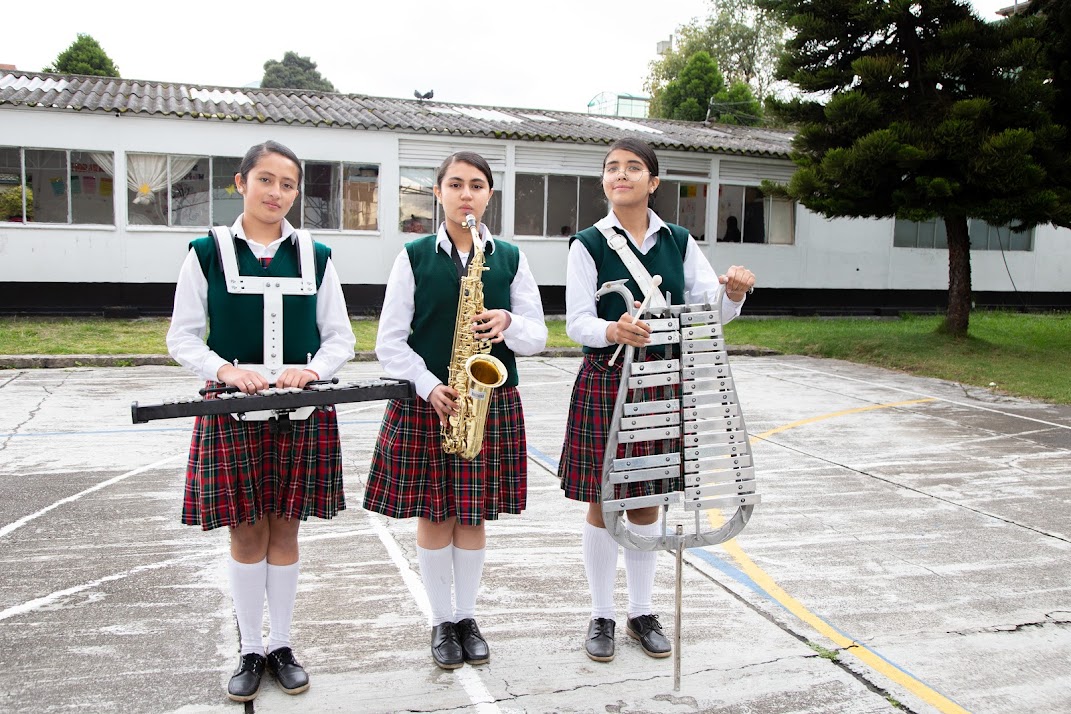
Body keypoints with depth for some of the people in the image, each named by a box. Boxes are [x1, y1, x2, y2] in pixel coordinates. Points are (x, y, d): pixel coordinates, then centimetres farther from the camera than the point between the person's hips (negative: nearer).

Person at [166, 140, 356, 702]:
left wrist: (311, 370, -15)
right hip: (232, 409, -1)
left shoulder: (315, 257, 4)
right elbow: (183, 338, 0)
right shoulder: (206, 254, 1)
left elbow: (340, 337, 5)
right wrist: (226, 370, -18)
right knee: (246, 532, 7)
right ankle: (250, 651, 24)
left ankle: (280, 645, 25)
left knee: (284, 529, 9)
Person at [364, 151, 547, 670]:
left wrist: (508, 324, -16)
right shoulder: (413, 257, 1)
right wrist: (430, 386, -15)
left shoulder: (510, 258, 6)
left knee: (473, 516, 8)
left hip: (492, 401, 1)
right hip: (424, 401, -1)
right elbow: (390, 342, -1)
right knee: (433, 515, 6)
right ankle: (443, 621, 23)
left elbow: (538, 337, 5)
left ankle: (467, 616, 26)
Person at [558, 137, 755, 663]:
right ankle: (602, 615, 23)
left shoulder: (678, 241, 6)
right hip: (604, 382, -3)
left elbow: (712, 312, 0)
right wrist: (613, 331, -32)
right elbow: (576, 322, -11)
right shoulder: (588, 244, -4)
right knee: (602, 501, 5)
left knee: (646, 499, 13)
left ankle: (641, 612, 29)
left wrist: (733, 293, -23)